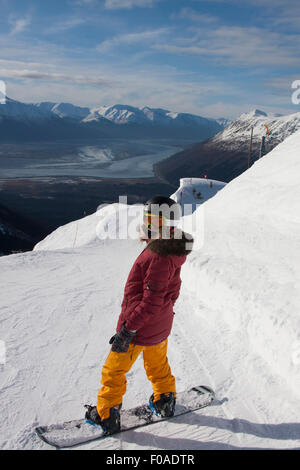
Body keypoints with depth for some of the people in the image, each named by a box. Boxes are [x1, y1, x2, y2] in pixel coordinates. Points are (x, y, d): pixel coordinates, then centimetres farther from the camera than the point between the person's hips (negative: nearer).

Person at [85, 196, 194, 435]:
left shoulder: (159, 257, -30)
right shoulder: (170, 250, 1)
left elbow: (151, 301, -30)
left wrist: (129, 329, -25)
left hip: (141, 327, -9)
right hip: (160, 325, 9)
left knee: (114, 370, 9)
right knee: (158, 363, 29)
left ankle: (107, 416, 24)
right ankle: (165, 401, 47)